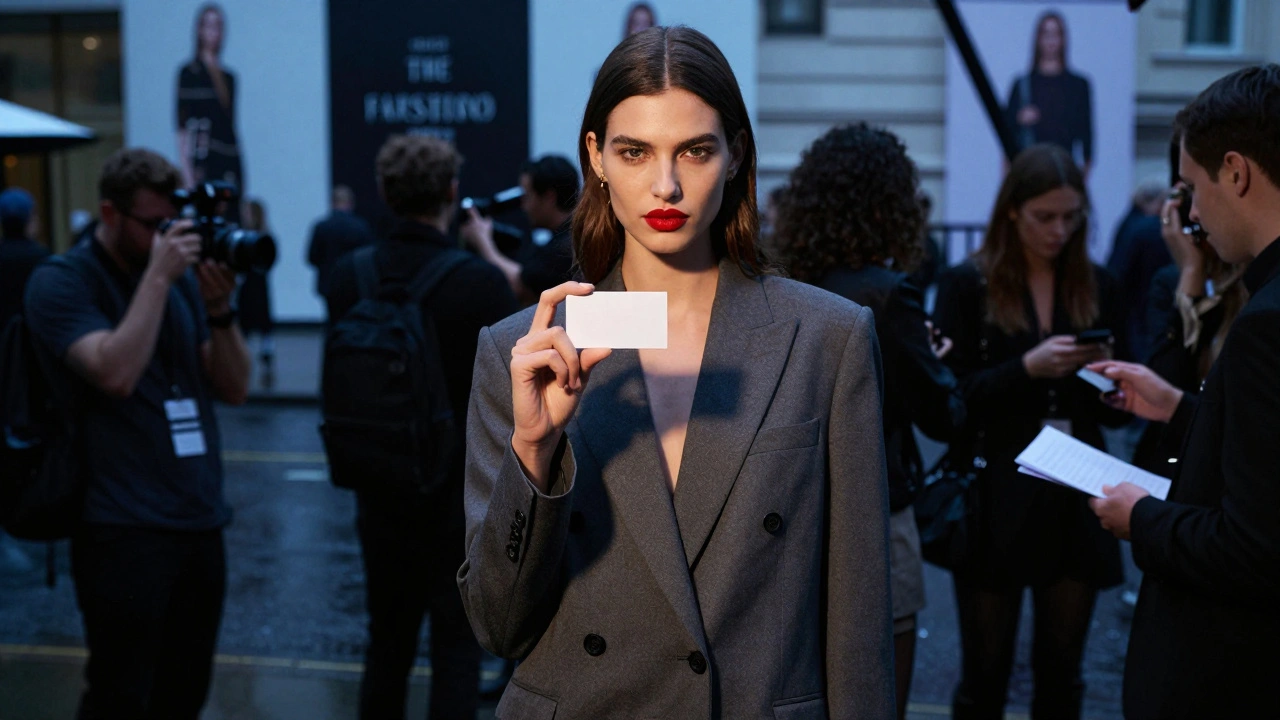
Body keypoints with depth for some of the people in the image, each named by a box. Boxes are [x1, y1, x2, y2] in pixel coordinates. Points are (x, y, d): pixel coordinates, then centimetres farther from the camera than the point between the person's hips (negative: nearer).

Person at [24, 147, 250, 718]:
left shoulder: (183, 278, 11)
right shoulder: (60, 283, -5)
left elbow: (235, 389, 8)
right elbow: (115, 374, -22)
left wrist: (219, 309, -6)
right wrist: (158, 277, -17)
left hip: (201, 521, 6)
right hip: (124, 531, -5)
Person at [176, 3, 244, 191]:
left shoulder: (229, 77, 16)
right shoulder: (189, 73, -1)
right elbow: (182, 130, -6)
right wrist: (188, 175, -13)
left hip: (231, 168, 5)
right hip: (206, 167, -5)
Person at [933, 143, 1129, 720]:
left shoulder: (1097, 286, 7)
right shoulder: (967, 284, -3)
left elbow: (1117, 413, 10)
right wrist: (1026, 368, -21)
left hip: (1073, 500, 3)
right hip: (995, 503, -3)